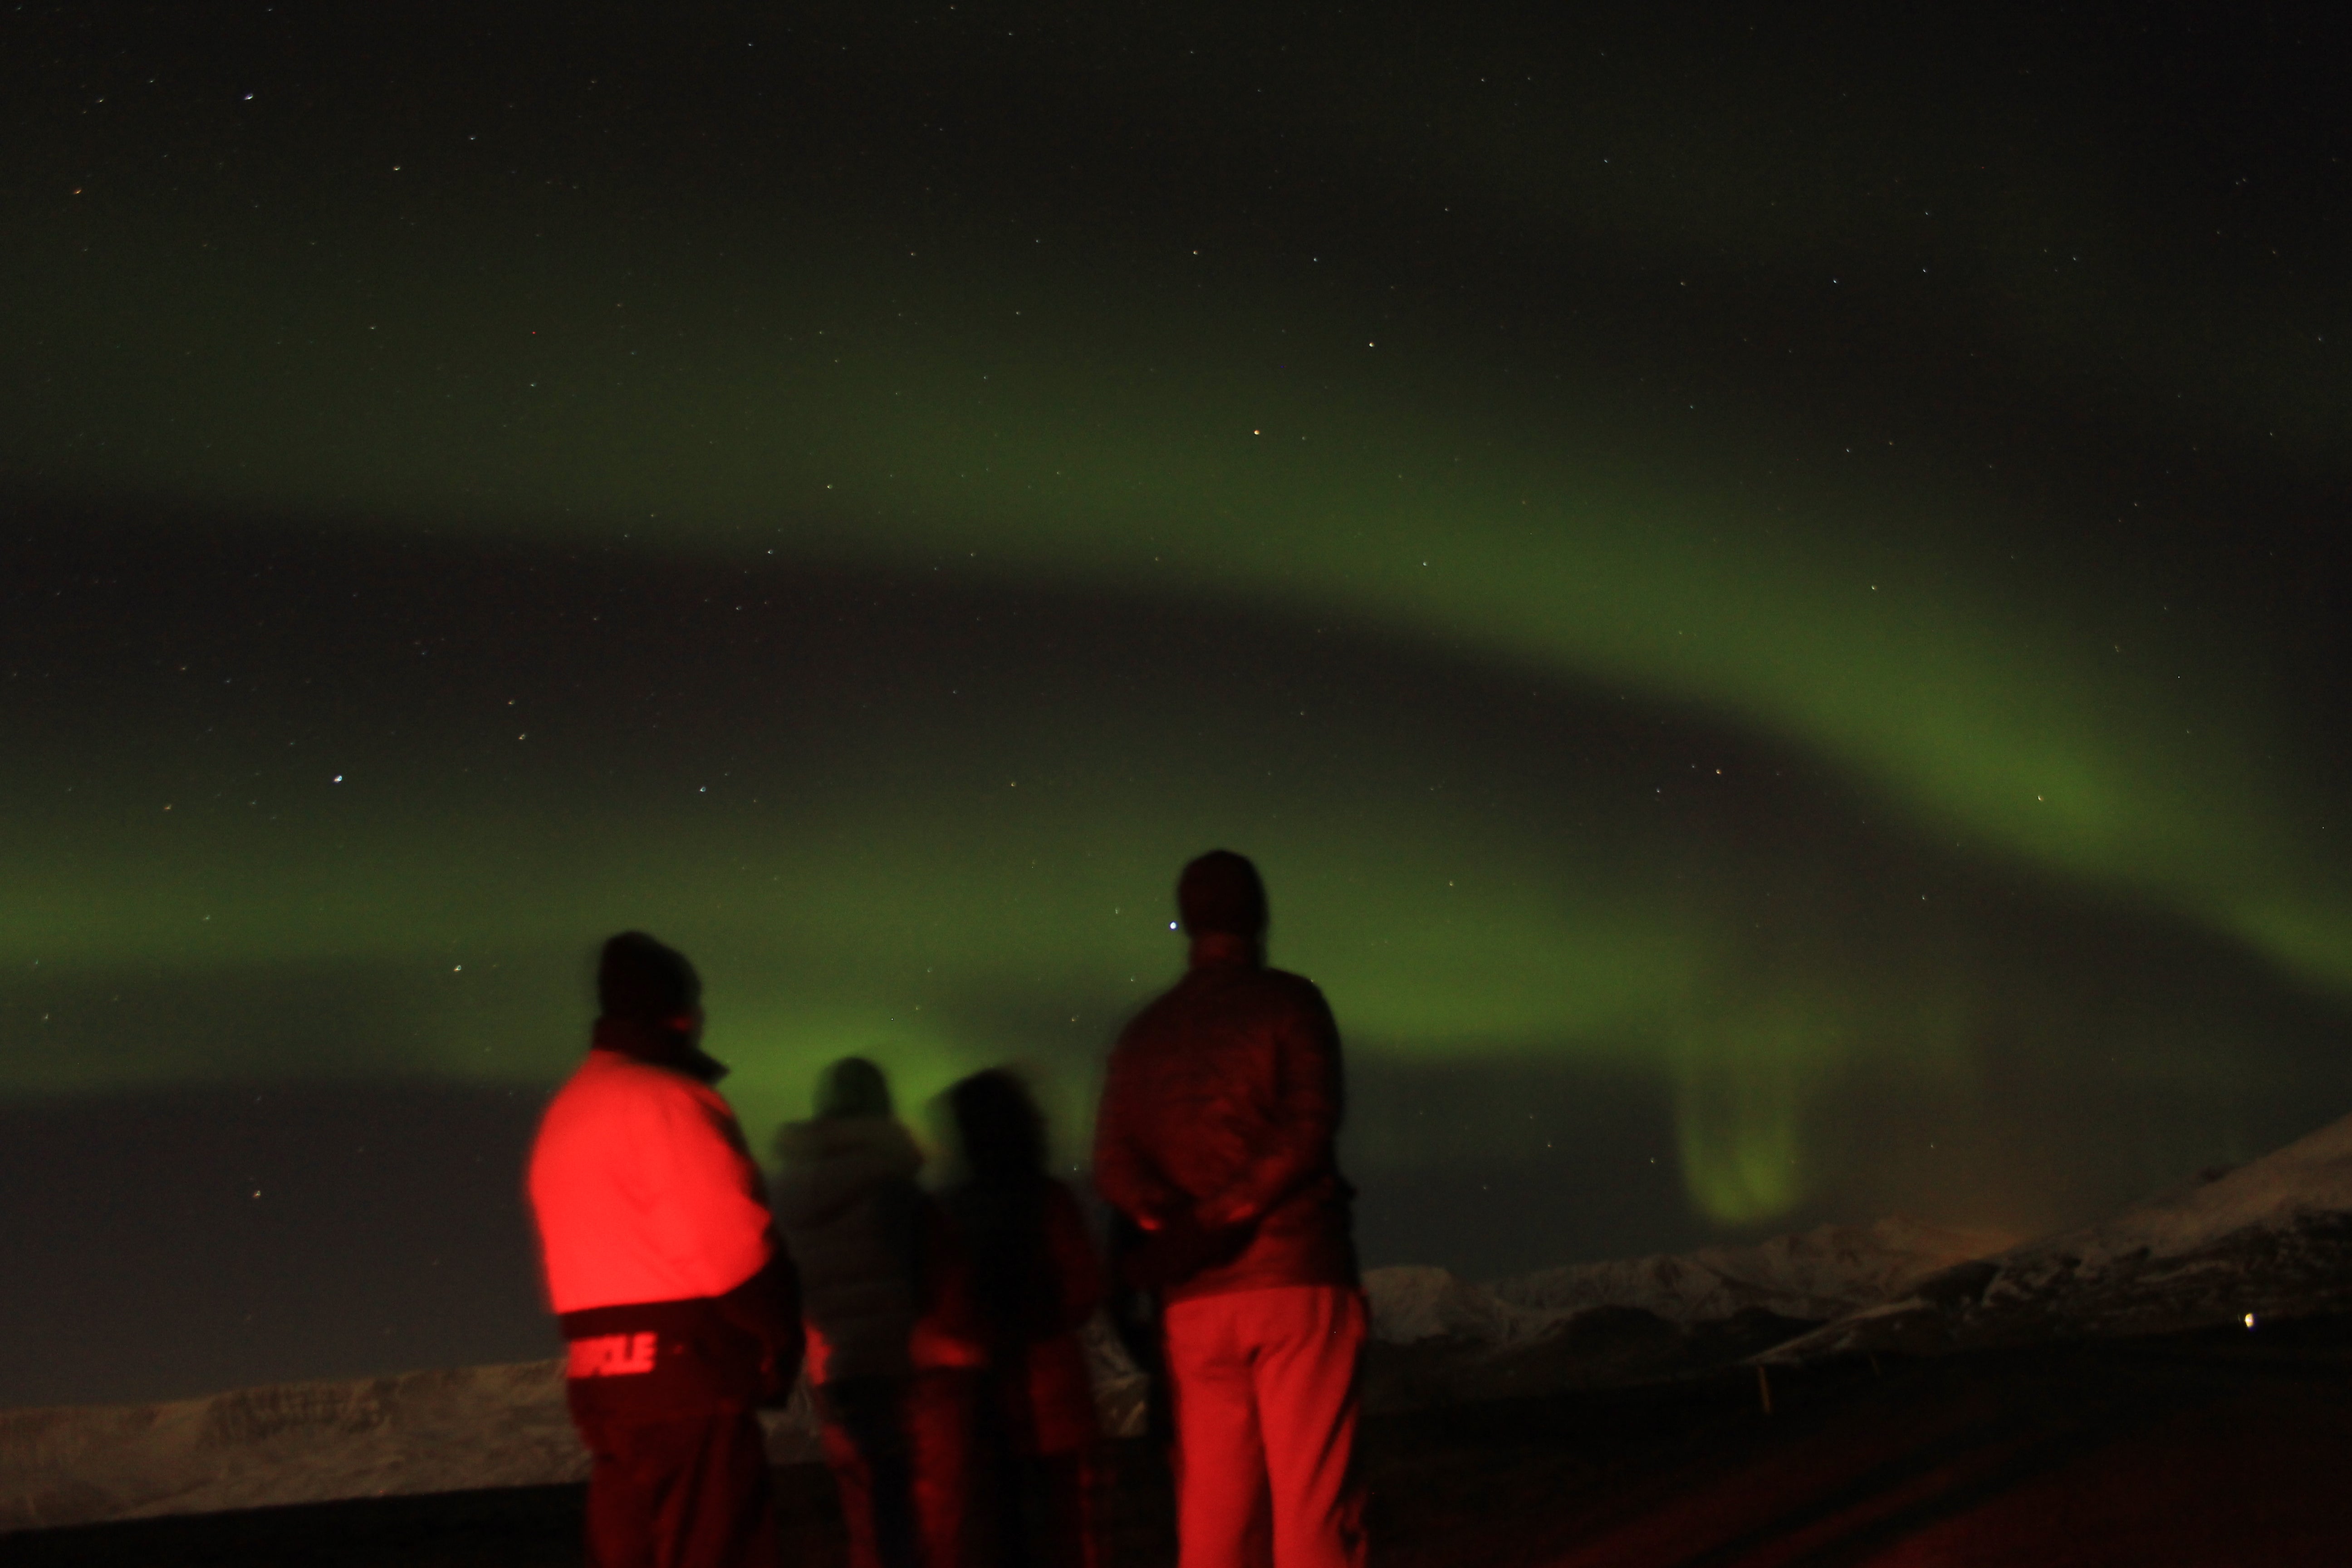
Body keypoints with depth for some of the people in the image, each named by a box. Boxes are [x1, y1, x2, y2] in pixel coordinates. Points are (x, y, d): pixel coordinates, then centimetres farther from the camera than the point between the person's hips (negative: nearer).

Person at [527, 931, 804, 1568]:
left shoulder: (564, 1112, 19)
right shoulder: (662, 1098, -10)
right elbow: (731, 1242, -16)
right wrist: (780, 1339, -1)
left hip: (603, 1380, 9)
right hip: (686, 1374, -9)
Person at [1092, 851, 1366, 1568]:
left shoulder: (1143, 1033, 15)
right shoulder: (1290, 1003, 2)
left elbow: (1115, 1164, 2)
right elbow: (1308, 1128, -12)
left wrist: (1181, 1228, -10)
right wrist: (1227, 1219, -13)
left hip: (1195, 1303, 4)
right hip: (1296, 1281, -4)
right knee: (1312, 1504, -6)